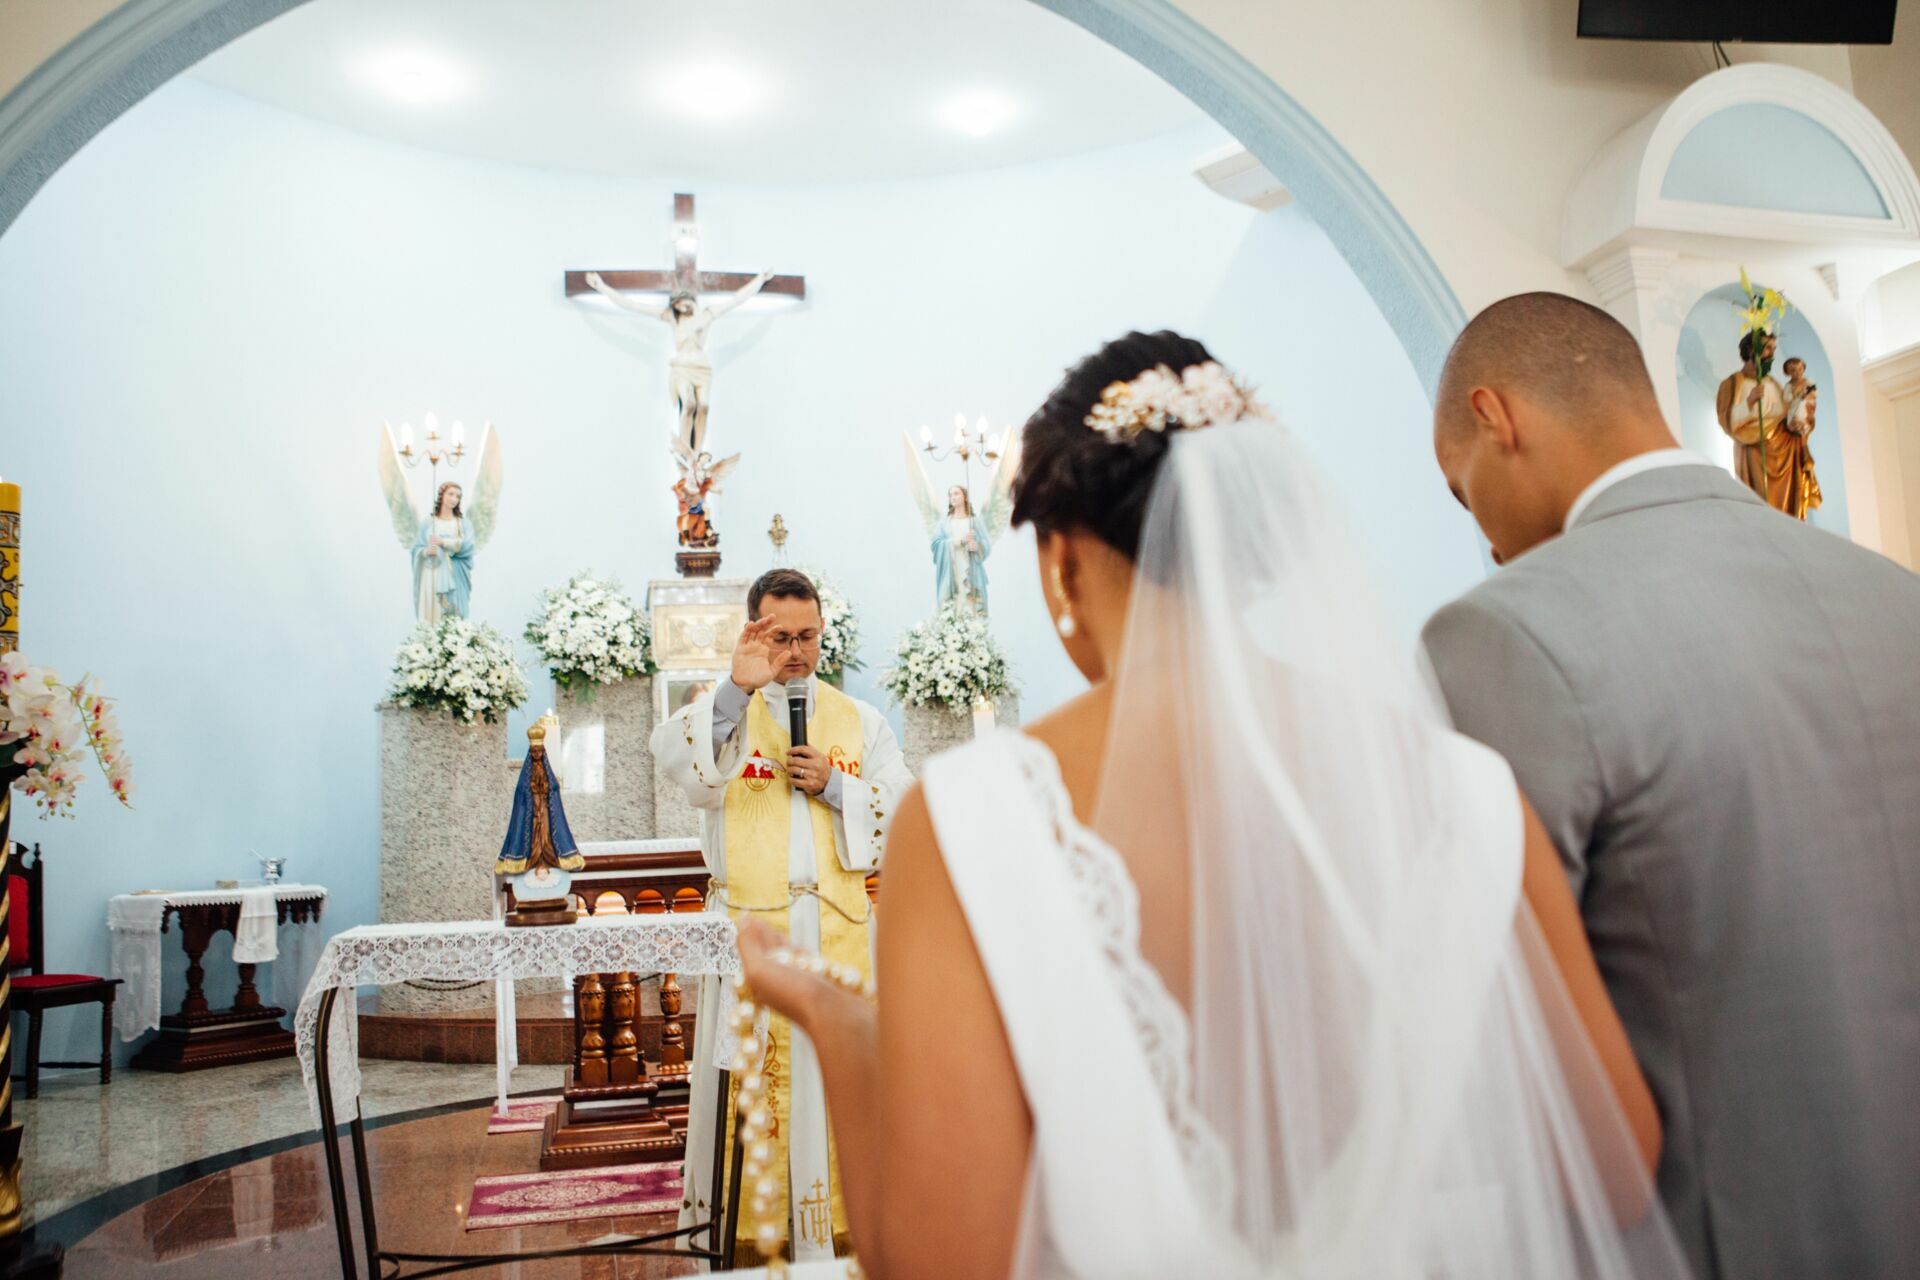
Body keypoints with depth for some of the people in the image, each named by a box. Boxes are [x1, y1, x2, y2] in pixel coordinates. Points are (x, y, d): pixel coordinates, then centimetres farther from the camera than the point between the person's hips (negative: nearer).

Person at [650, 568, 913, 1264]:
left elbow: (904, 806, 7)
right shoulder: (723, 709, 4)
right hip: (749, 924, -2)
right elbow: (675, 759, -18)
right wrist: (738, 689, -31)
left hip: (838, 928, 2)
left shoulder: (860, 721, 12)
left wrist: (833, 787, -8)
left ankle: (833, 1219, 19)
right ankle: (741, 1222, 14)